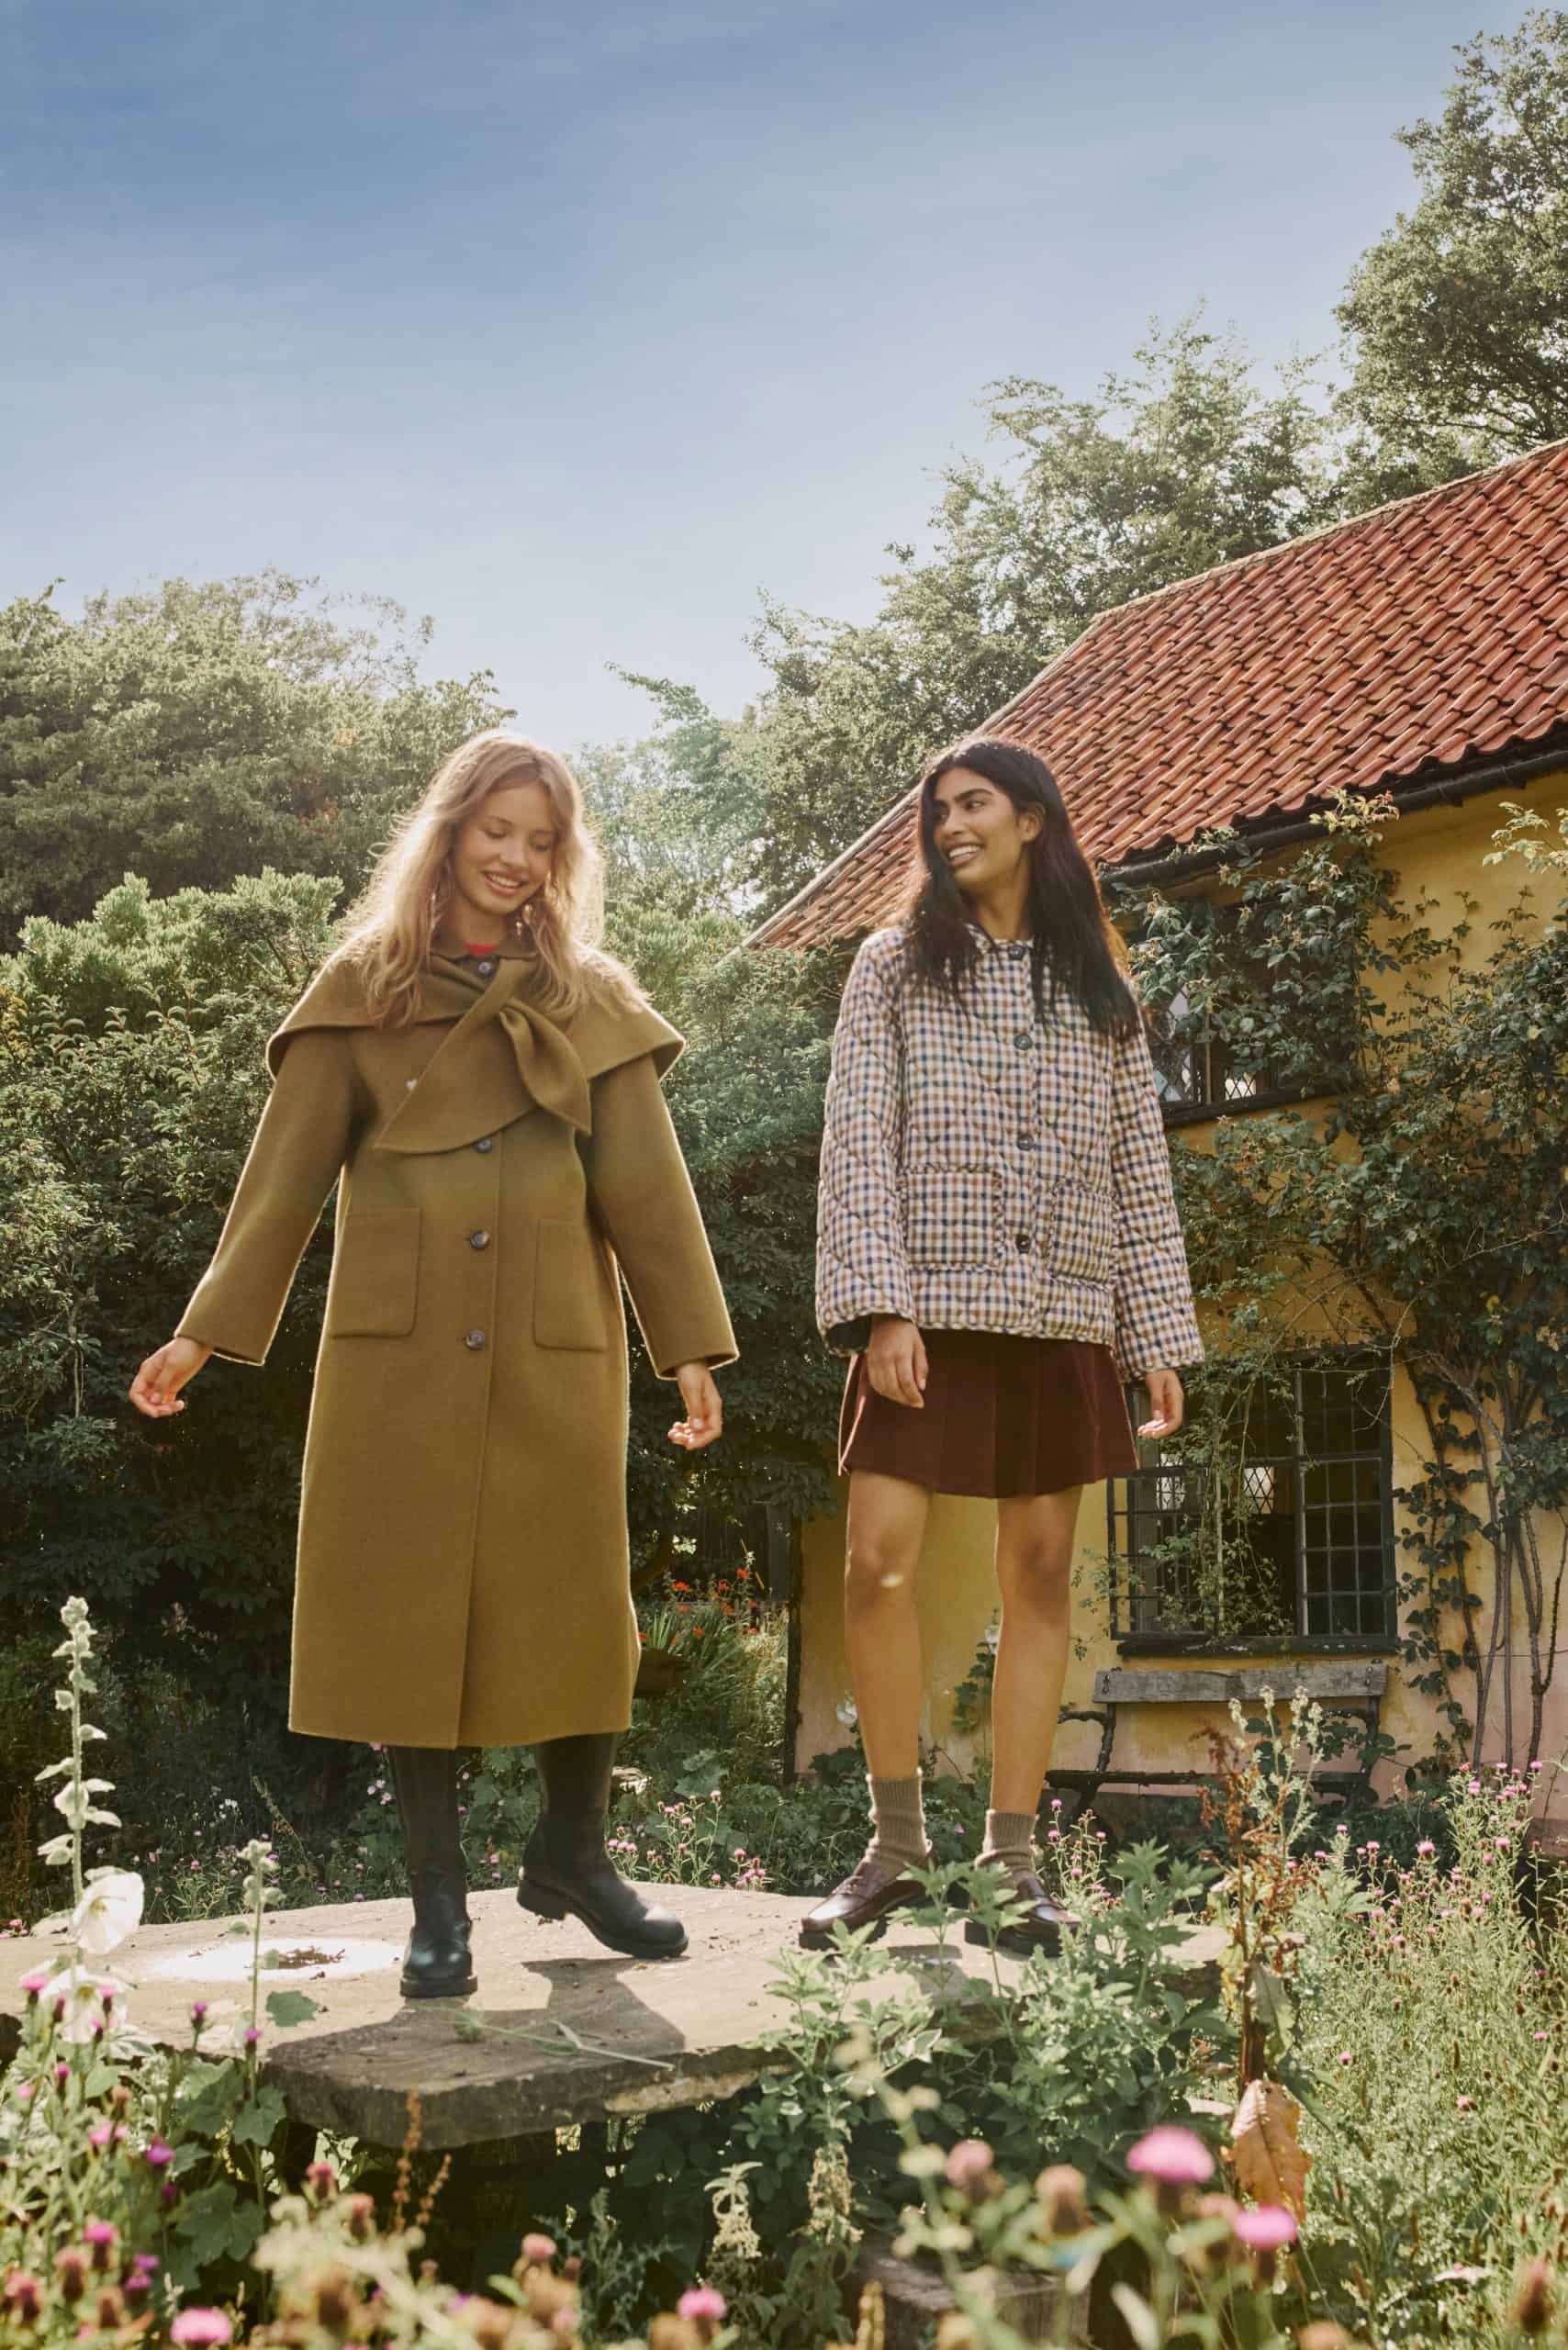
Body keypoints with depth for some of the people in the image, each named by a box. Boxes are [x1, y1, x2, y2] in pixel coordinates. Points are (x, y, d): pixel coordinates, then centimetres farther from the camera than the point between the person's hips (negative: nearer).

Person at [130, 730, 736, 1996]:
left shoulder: (592, 1002, 10)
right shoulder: (363, 989, 7)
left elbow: (647, 1182, 5)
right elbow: (287, 1171, 5)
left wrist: (691, 1345, -1)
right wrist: (208, 1327, 0)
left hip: (555, 1349, 1)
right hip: (400, 1345, -1)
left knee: (573, 1603, 3)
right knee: (413, 1605, 2)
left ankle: (571, 1852, 26)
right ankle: (439, 1901, 14)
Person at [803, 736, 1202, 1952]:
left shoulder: (1100, 991, 14)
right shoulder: (896, 965, 8)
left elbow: (1141, 1170, 12)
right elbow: (859, 1143, -2)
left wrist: (1159, 1336, 5)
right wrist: (882, 1305, -13)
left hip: (1062, 1315, 2)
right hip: (929, 1309, -2)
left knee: (1040, 1576, 3)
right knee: (879, 1563, -10)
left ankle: (1015, 1858, 12)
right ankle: (896, 1840, 7)